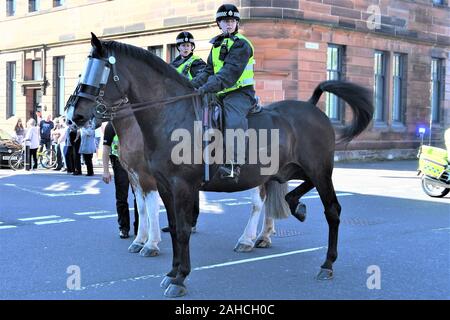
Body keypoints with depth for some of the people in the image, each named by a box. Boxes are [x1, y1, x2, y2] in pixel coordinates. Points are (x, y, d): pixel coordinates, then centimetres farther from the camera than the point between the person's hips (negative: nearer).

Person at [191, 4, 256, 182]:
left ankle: (233, 166, -42)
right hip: (221, 94, 9)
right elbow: (208, 71, 17)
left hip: (240, 93, -9)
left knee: (233, 120, -36)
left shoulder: (242, 44, -7)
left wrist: (208, 87, -33)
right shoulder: (217, 45, 19)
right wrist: (192, 85, -1)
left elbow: (230, 73, -21)